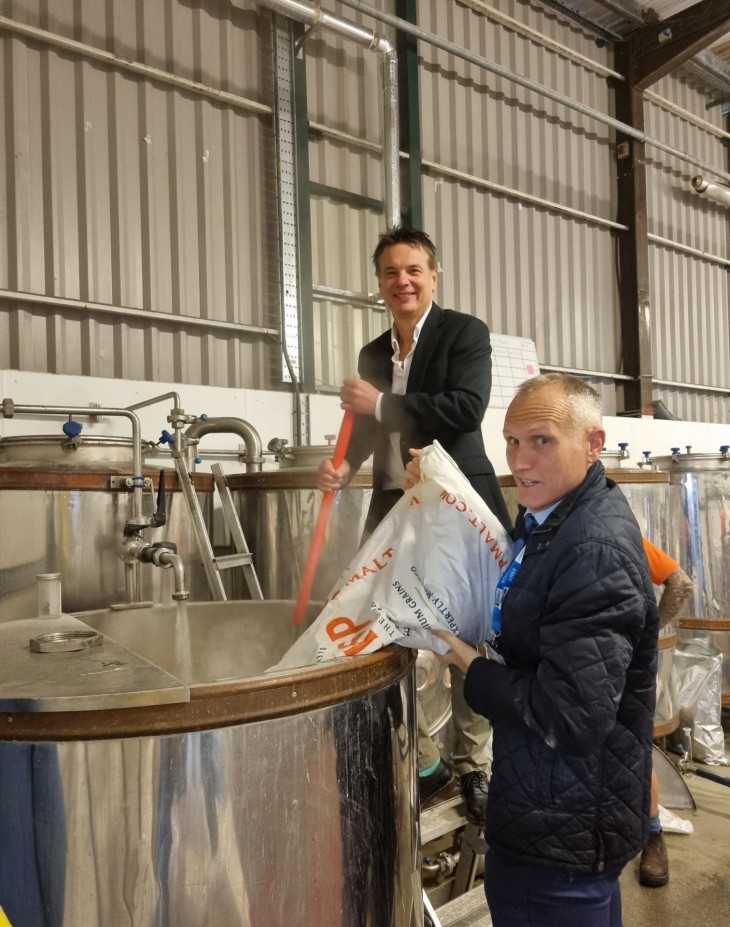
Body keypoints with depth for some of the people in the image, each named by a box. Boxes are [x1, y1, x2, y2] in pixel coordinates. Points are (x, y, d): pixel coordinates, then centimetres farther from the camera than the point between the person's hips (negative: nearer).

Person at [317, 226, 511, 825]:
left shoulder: (465, 332, -3)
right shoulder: (372, 354, 14)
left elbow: (467, 408, -18)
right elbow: (368, 431, 15)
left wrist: (380, 403, -15)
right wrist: (341, 468, -6)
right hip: (394, 510, 5)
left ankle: (474, 766, 23)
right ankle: (424, 764, 23)